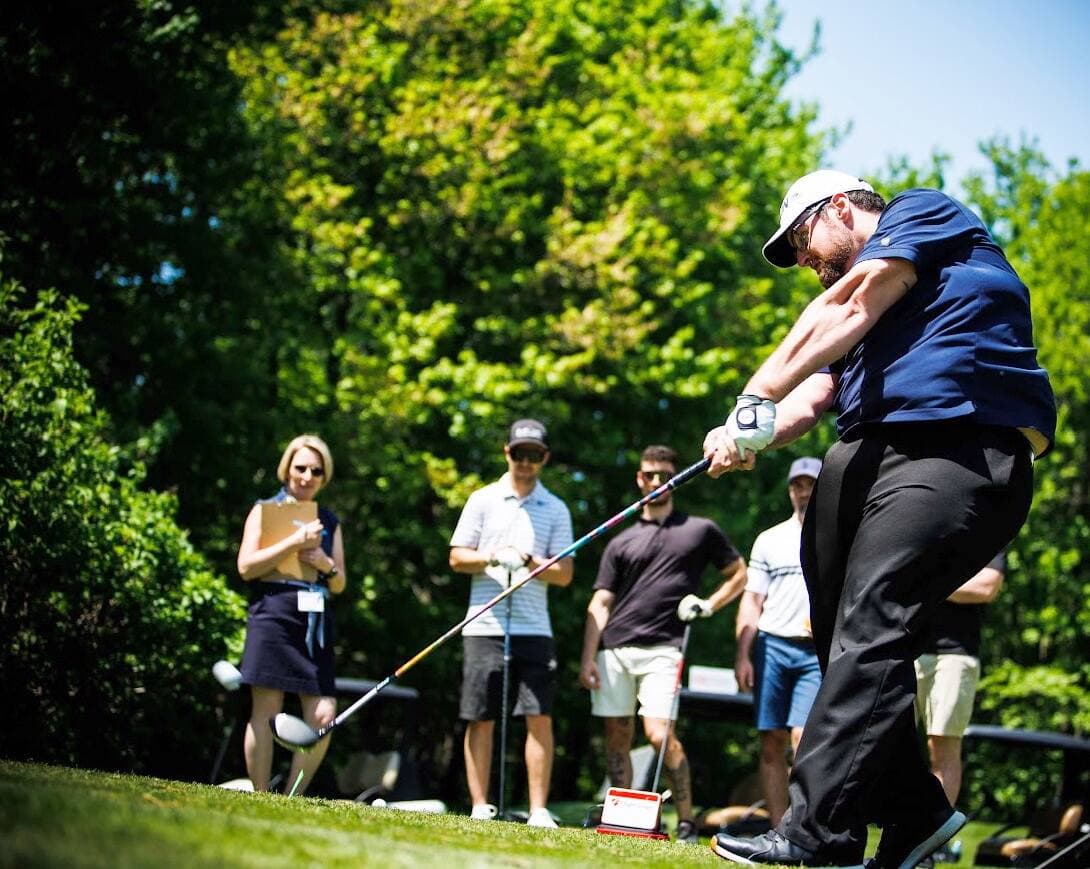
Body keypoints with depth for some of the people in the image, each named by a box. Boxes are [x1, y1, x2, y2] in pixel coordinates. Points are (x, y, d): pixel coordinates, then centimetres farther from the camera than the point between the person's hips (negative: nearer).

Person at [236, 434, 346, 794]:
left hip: (316, 620, 4)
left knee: (322, 716, -6)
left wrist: (327, 565, -1)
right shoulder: (265, 509, 9)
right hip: (274, 612, -4)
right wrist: (294, 542, -10)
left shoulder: (329, 521, 21)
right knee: (266, 710, -7)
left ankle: (293, 798, 4)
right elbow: (246, 567, -4)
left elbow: (339, 585, 21)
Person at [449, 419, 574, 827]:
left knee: (540, 717, -7)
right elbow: (457, 558, 5)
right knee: (481, 719, 0)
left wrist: (528, 559, -12)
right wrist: (492, 557, -13)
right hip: (485, 625, 0)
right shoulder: (483, 500, 9)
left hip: (534, 628, 0)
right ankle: (480, 807, 5)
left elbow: (564, 574, 5)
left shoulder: (555, 509, 10)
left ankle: (539, 810, -5)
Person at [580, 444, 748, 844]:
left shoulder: (701, 530, 12)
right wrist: (588, 658, 0)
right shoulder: (621, 543, 16)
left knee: (659, 735, -15)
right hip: (613, 647, 3)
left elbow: (738, 575, 19)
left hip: (661, 649, -3)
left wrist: (708, 604, 1)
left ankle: (687, 821, -6)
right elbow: (600, 604, 11)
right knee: (617, 736, 3)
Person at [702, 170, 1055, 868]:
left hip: (961, 456, -9)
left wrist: (756, 397, -11)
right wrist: (754, 436, -7)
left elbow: (849, 310, -5)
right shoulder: (853, 300, 32)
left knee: (868, 636, -18)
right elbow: (814, 395, 15)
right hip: (869, 460, 9)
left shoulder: (923, 213, 10)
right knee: (846, 642, 4)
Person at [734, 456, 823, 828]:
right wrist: (742, 655, 4)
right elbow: (752, 601, 12)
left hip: (820, 654, -3)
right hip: (771, 646, 3)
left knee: (804, 737, -17)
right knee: (772, 742, 0)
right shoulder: (770, 540, 15)